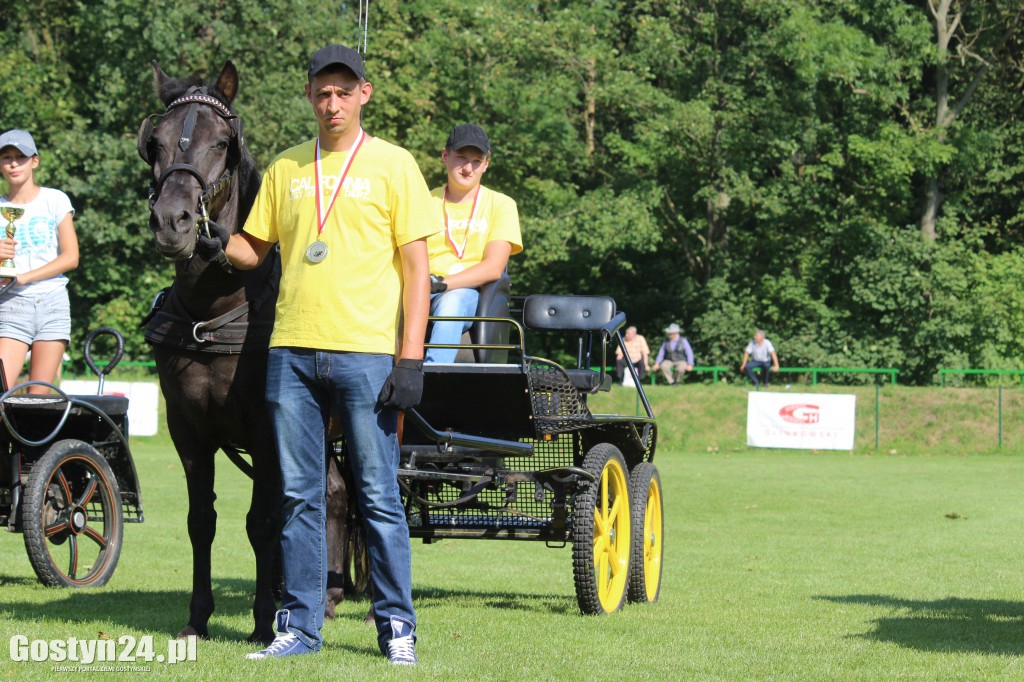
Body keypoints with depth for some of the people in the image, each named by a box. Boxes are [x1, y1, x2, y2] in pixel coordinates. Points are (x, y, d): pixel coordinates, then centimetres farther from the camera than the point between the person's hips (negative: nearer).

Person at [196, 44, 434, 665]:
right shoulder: (286, 168, 13)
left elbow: (416, 268, -1)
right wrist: (221, 246, -5)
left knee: (380, 497, -2)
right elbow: (256, 250, 19)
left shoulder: (393, 166, 2)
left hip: (367, 353, -4)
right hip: (293, 351, 4)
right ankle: (300, 626, 13)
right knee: (299, 496, 6)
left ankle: (397, 626, 6)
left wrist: (410, 359, -9)